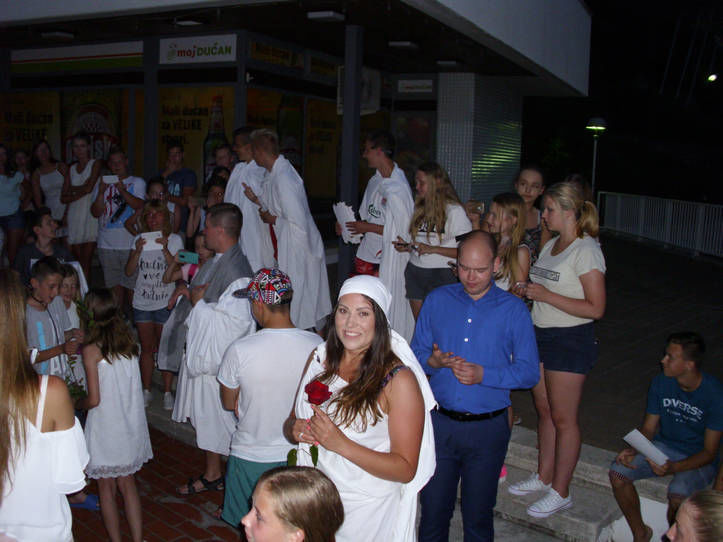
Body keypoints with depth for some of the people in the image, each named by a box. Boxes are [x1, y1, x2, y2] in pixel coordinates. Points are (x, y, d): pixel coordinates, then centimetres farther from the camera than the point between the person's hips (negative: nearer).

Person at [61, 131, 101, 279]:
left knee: (86, 262, -11)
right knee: (77, 262, 3)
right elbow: (63, 198, 8)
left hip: (90, 214, -5)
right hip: (74, 215, 5)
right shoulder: (71, 168, 16)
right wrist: (81, 192, -6)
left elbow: (89, 188, -10)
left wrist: (72, 189, 5)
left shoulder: (96, 164, 3)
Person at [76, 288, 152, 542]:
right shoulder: (129, 343, -2)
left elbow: (94, 400, -17)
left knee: (106, 487, 13)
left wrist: (76, 403, 5)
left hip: (106, 428, -5)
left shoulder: (91, 351, -16)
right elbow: (131, 386, 6)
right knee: (127, 483, 19)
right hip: (132, 425, 5)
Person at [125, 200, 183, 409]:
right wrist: (138, 251, -15)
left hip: (165, 303, -3)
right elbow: (129, 271, -1)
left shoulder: (174, 240, -1)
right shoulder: (139, 240, 6)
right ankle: (146, 391, 20)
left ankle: (167, 392, 10)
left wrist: (165, 250, -23)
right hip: (142, 303, 3)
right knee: (146, 348, 10)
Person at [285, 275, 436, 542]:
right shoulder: (319, 358, -1)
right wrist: (296, 430, -14)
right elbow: (292, 422, 9)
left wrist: (341, 444, -28)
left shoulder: (399, 379, -19)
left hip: (368, 510, -5)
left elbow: (406, 470, -19)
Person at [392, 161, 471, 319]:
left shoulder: (454, 210, -7)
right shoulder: (420, 209, 14)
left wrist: (432, 249, -18)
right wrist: (407, 247, 3)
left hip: (441, 275, -6)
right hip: (414, 272, 6)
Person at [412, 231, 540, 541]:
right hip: (439, 422, 2)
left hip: (487, 427, -1)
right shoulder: (437, 300, 4)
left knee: (478, 515, 12)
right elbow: (416, 353, 8)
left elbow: (530, 372, -6)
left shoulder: (513, 310, -3)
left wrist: (482, 374, -19)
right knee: (432, 509, 8)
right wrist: (433, 361, -14)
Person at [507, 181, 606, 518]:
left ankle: (560, 492, 15)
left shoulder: (586, 250, -15)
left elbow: (595, 308, -19)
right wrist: (525, 291, 2)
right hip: (541, 335, 8)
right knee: (544, 410, 16)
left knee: (562, 418, 2)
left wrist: (545, 295, -21)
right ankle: (544, 477, 30)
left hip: (571, 340, -8)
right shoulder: (550, 246, 11)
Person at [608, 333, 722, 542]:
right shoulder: (661, 383, -7)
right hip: (664, 447, 5)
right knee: (618, 471, -19)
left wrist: (674, 467, -33)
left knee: (678, 493, -35)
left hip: (699, 459, -4)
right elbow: (648, 428, 3)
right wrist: (633, 450, -19)